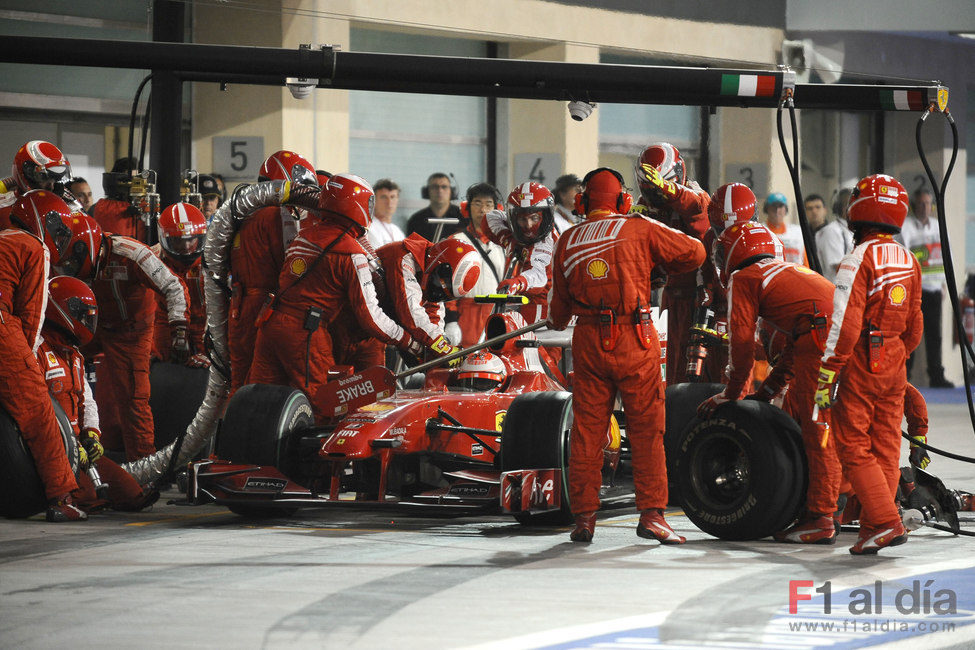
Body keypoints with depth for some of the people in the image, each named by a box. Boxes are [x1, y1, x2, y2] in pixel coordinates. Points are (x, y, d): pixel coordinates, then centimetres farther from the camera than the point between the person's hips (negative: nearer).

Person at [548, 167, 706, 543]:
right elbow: (694, 252, 4)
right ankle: (651, 512, -3)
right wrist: (662, 267, 23)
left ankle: (584, 516, 8)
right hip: (634, 341, -3)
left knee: (587, 430, 8)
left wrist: (555, 323, 40)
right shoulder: (639, 229, 0)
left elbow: (560, 304, 18)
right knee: (646, 430, 3)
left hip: (588, 341, 3)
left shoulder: (567, 241, 10)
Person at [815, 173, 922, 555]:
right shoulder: (909, 262, 7)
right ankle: (875, 524, 13)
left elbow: (845, 325, -19)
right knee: (885, 448, 11)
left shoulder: (859, 261, -15)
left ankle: (885, 522, -10)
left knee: (854, 448, -1)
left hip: (860, 365, -7)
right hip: (894, 367, 7)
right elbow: (914, 326, 14)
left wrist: (825, 378, -15)